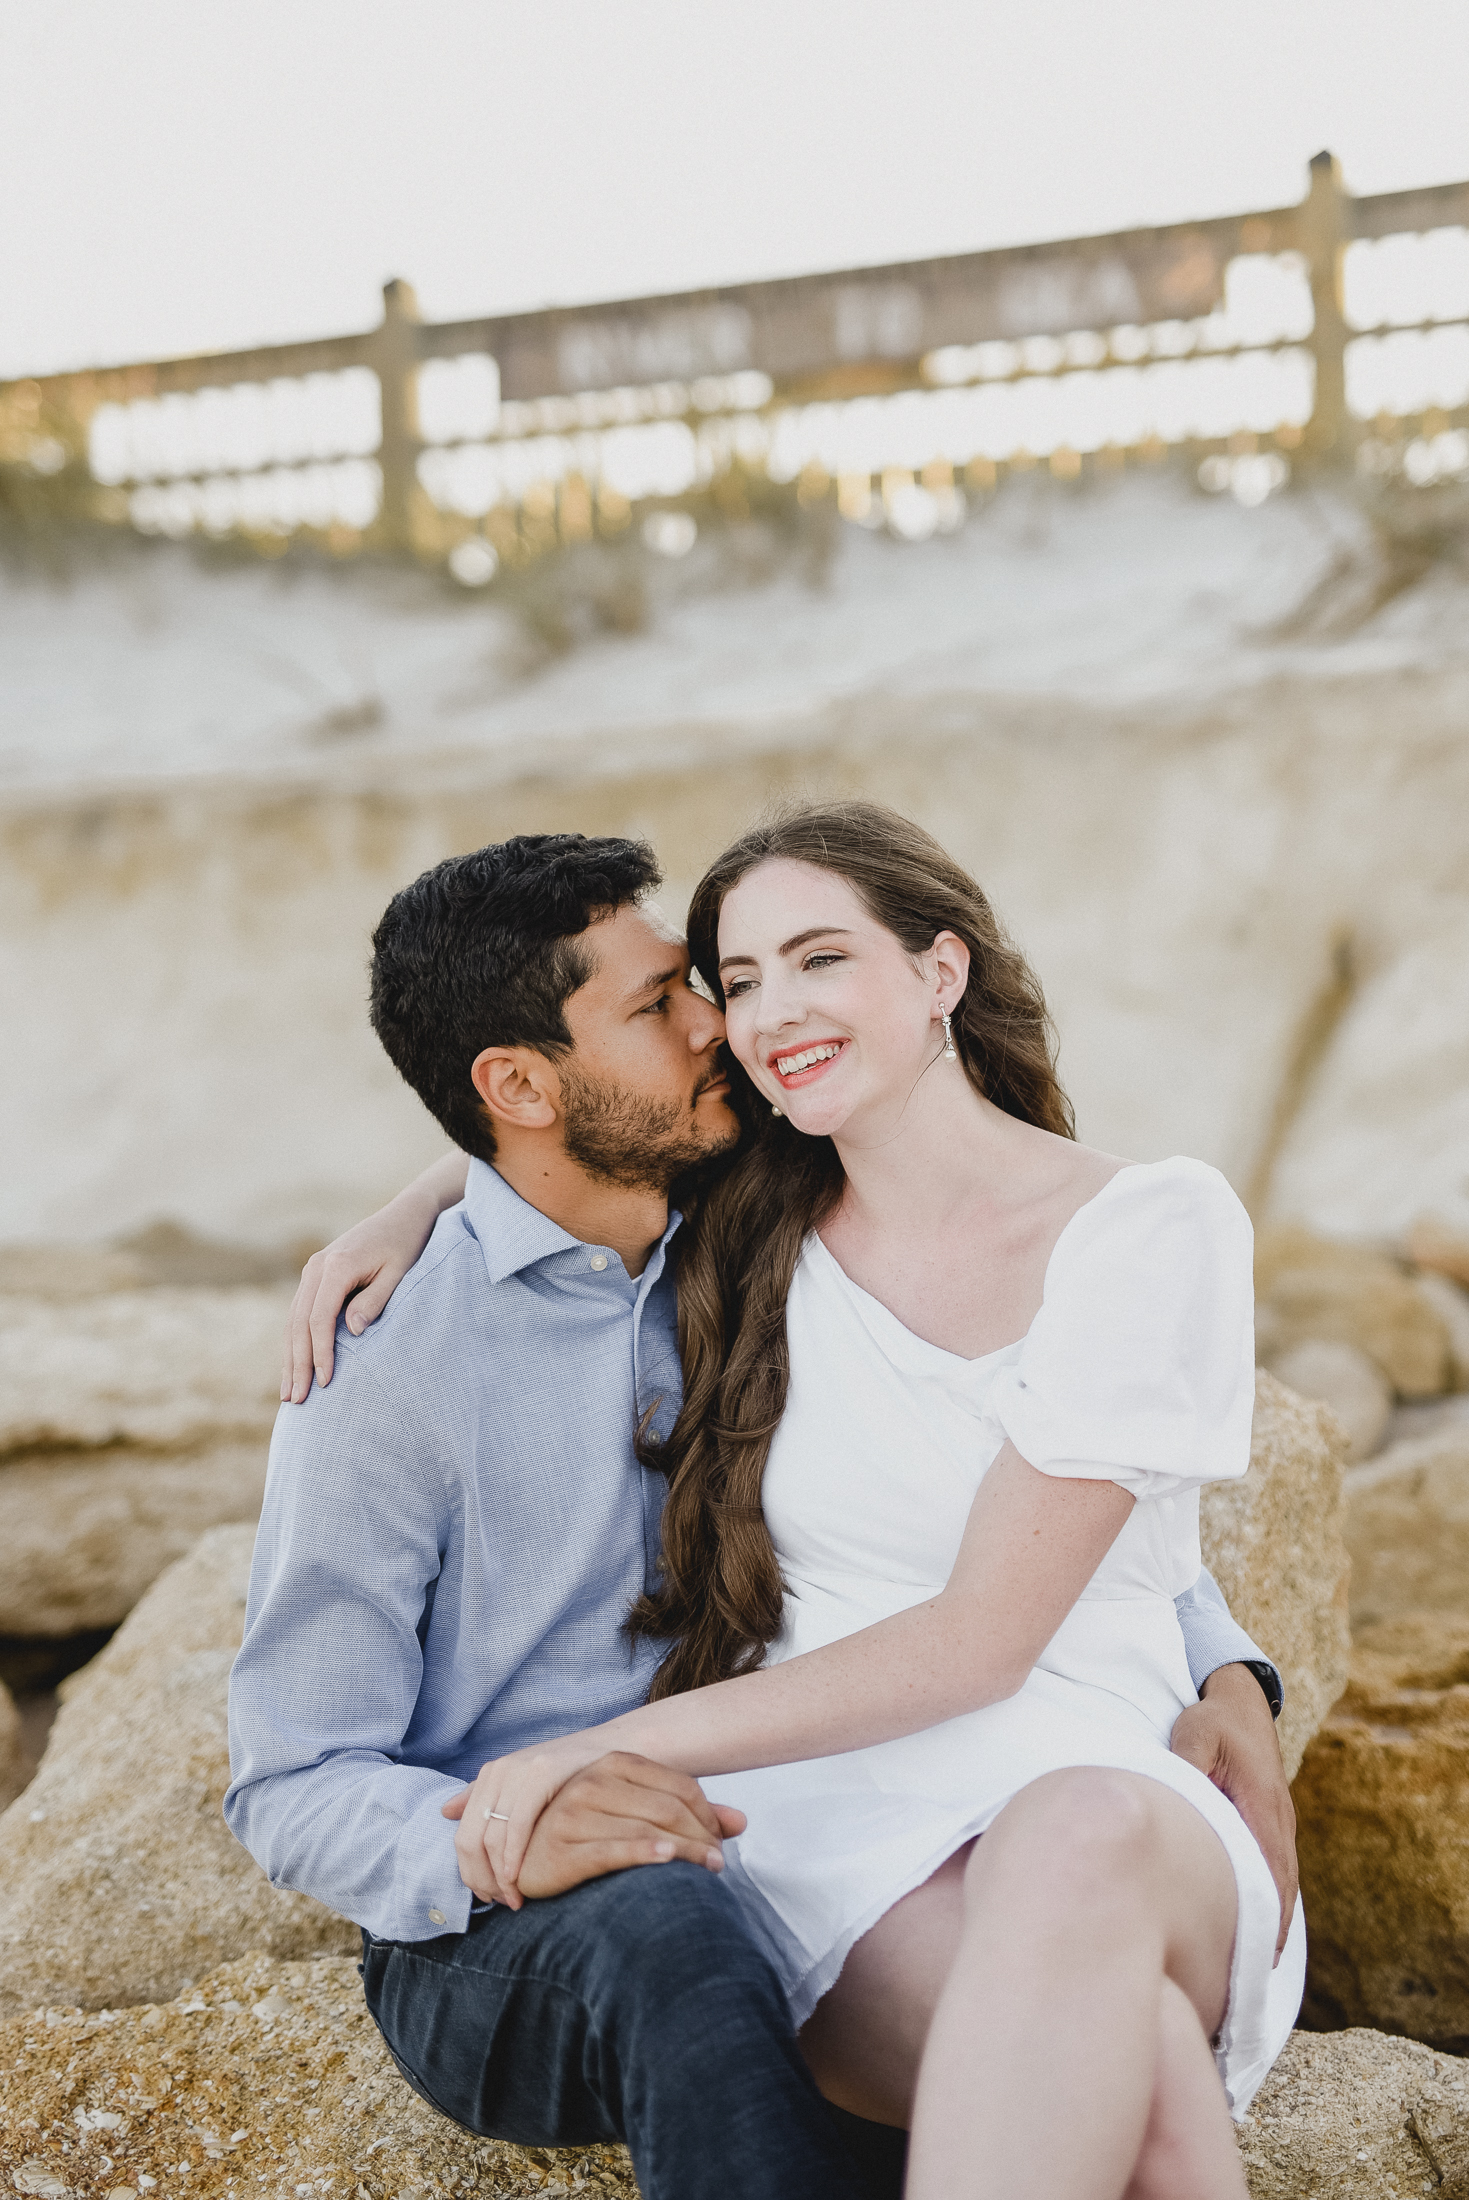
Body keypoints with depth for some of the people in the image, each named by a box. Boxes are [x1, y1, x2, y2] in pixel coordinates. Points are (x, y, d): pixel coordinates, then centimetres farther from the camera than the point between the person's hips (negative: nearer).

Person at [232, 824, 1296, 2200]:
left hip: (762, 1858, 5)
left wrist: (1219, 1669, -7)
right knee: (674, 1933, -40)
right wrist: (498, 1847, -31)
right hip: (492, 1945, -4)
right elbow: (292, 1782, -9)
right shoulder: (386, 1365, -9)